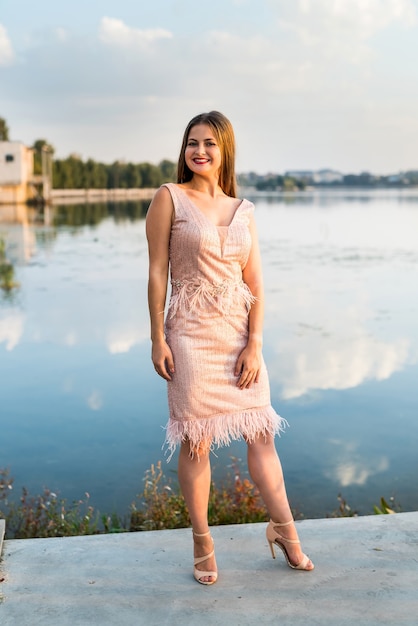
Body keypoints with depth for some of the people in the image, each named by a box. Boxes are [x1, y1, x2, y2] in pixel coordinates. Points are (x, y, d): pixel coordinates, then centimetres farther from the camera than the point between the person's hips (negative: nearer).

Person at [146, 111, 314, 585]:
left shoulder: (244, 211, 9)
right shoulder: (169, 198, 0)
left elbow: (255, 284, 6)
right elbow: (157, 272, -4)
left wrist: (254, 345, -4)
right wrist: (158, 339, -9)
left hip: (240, 331, 3)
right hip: (192, 332, -3)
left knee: (261, 433, 8)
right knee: (195, 440, 3)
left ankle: (283, 529, 26)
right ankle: (202, 545, 19)